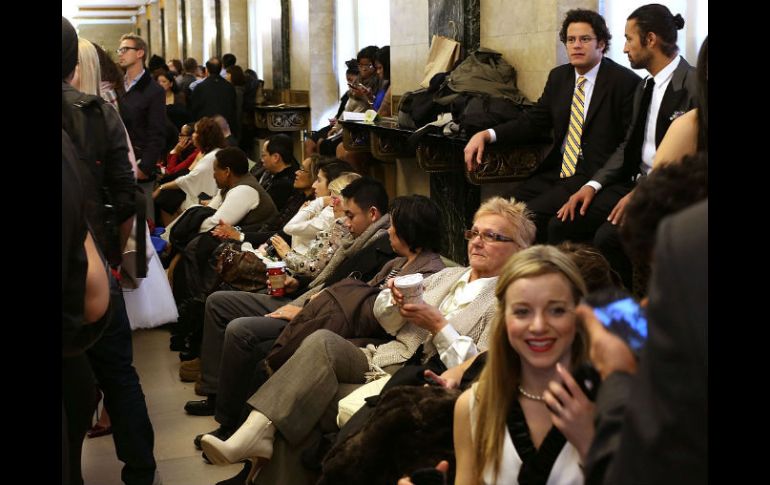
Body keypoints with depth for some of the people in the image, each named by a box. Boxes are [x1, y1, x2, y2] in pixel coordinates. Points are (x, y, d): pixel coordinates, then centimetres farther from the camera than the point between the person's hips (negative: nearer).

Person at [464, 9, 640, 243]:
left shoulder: (625, 81, -6)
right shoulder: (559, 77, 14)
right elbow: (534, 122, 15)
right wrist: (485, 135, 0)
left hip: (595, 177, -6)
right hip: (556, 170, 6)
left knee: (532, 214, -24)